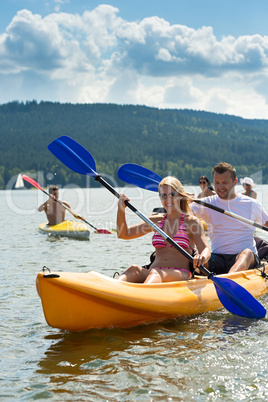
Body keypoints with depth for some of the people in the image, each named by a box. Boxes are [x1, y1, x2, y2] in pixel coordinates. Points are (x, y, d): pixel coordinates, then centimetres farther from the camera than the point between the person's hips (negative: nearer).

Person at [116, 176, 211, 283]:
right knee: (134, 269, -30)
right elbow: (123, 234, 19)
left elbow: (206, 250, -7)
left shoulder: (192, 221, 6)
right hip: (153, 273, 4)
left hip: (181, 275, -4)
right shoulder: (156, 221, 19)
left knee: (156, 273, -37)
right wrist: (121, 210, 2)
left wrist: (201, 258, -32)